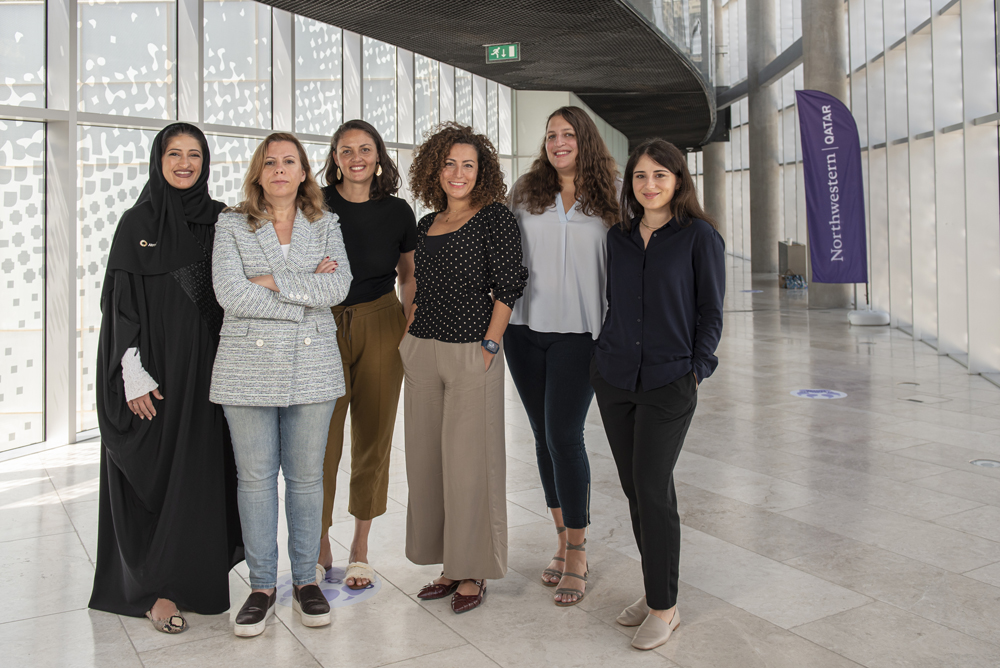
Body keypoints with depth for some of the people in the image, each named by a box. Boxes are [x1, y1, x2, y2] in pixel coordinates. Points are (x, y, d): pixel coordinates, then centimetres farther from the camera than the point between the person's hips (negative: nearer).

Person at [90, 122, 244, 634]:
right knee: (153, 472, 1)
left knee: (202, 470, 5)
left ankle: (200, 579, 18)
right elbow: (121, 302, -1)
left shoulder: (221, 220, 7)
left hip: (206, 363, 2)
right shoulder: (137, 222, 3)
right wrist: (133, 372, -10)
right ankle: (157, 588, 11)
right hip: (154, 362, -1)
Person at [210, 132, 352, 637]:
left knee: (306, 475, 7)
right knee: (255, 477, 5)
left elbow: (339, 287, -7)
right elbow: (229, 293, -10)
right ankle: (262, 586, 20)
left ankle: (305, 581, 22)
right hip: (248, 367, -1)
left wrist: (273, 282, -12)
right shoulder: (232, 224, 5)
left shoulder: (325, 225, 9)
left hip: (312, 366, 1)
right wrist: (306, 295, -9)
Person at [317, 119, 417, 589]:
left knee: (374, 436, 6)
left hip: (381, 328, 2)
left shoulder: (398, 212, 6)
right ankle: (320, 546, 17)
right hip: (324, 327, -1)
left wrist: (410, 327, 5)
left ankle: (360, 547, 22)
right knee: (321, 440, -4)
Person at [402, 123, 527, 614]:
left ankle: (473, 573, 13)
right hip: (422, 352, 7)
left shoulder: (494, 218, -4)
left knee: (468, 460, -2)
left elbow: (508, 287, -8)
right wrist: (409, 335, 11)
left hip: (471, 352, -6)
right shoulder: (425, 226, 14)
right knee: (426, 457, 10)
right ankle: (450, 566, 24)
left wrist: (489, 345, -13)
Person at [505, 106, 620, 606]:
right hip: (525, 328, 3)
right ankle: (563, 540, 25)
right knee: (544, 437, 9)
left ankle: (577, 553, 7)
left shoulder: (609, 196, 3)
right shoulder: (525, 192, 9)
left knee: (564, 437, -8)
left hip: (578, 333, -3)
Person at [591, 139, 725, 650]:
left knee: (653, 489, -4)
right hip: (613, 378, 5)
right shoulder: (618, 237, 9)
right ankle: (655, 589, 26)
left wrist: (697, 370, -7)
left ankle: (664, 606, 12)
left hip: (669, 382, -5)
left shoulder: (699, 235, -3)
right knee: (633, 487, 10)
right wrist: (604, 355, 11)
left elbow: (711, 311, -2)